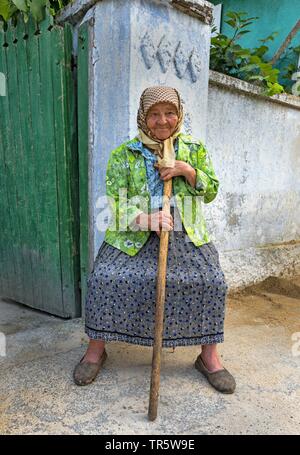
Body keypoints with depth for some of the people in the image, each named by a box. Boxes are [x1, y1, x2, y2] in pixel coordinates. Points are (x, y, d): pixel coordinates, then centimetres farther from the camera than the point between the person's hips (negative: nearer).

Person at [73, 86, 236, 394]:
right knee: (104, 279, -20)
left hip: (186, 236, 2)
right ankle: (96, 349, 6)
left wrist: (187, 170, -8)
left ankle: (209, 356, 6)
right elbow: (116, 200, -5)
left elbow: (211, 192, 11)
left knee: (211, 283, -17)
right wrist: (145, 219, -25)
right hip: (133, 236, -1)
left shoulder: (194, 149, 11)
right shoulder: (123, 155, 4)